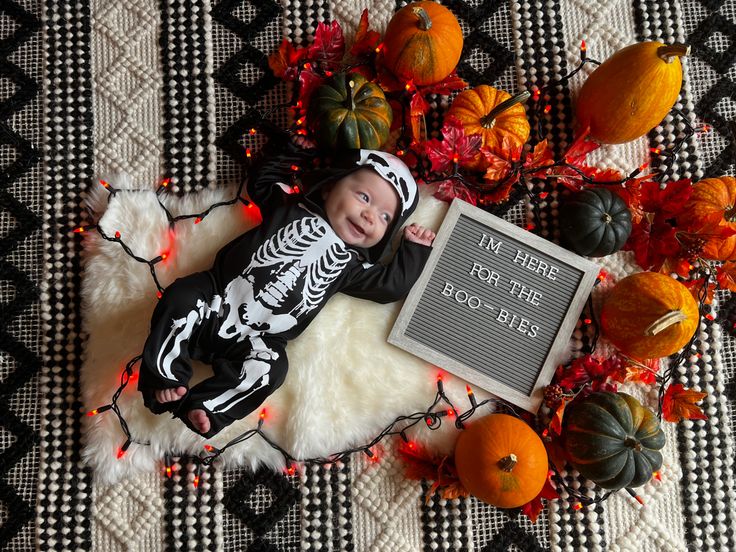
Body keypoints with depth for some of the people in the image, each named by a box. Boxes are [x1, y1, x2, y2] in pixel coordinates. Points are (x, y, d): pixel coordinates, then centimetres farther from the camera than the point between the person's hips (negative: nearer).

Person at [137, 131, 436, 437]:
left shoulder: (351, 265, 8)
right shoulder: (292, 208, 8)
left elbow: (392, 284, 10)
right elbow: (261, 182, 21)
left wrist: (415, 249, 11)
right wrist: (288, 155, 20)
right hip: (216, 298, 0)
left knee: (269, 367, -26)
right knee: (181, 298, -23)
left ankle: (203, 405, -22)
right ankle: (166, 378, -14)